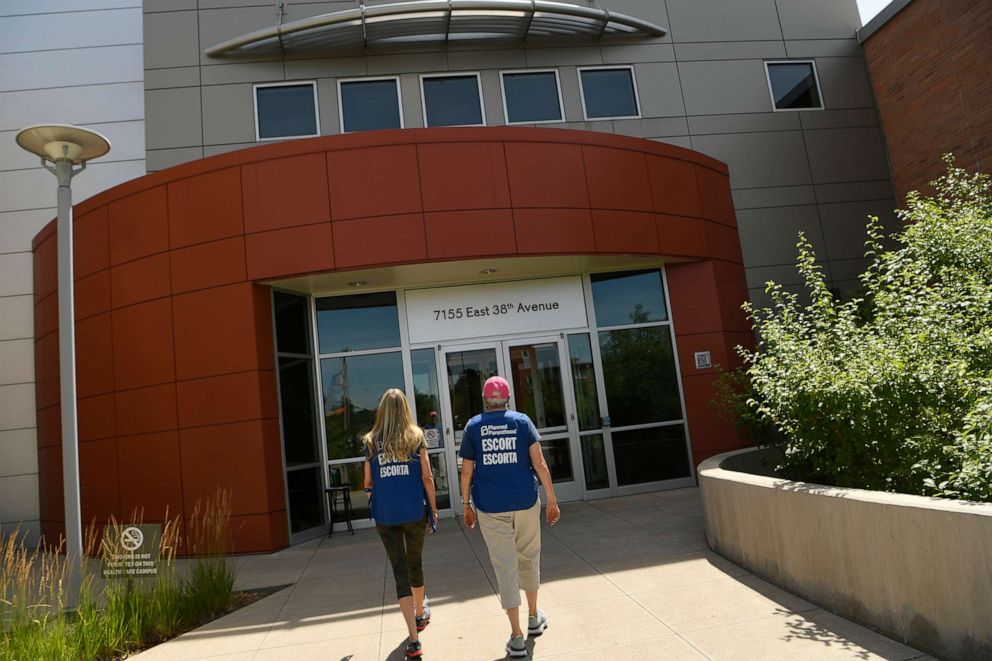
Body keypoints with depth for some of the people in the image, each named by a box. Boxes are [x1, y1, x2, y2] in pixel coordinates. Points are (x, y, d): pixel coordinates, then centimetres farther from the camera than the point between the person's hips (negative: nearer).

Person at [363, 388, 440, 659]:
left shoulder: (372, 442, 0)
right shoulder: (416, 437, -3)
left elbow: (368, 483, 5)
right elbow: (427, 477, -5)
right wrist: (433, 509, 5)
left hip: (385, 516, 0)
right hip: (414, 513, 0)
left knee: (400, 571, 4)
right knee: (415, 564, 21)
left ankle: (413, 639, -2)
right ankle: (420, 613, 45)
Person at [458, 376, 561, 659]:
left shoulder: (473, 426, 2)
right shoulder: (522, 421, 1)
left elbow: (467, 471, 0)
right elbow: (539, 464, -5)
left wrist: (466, 505, 11)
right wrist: (552, 500, 0)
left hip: (490, 508, 0)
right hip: (525, 503, 1)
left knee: (505, 566, 4)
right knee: (529, 558, 20)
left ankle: (517, 637, 6)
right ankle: (534, 617, 37)